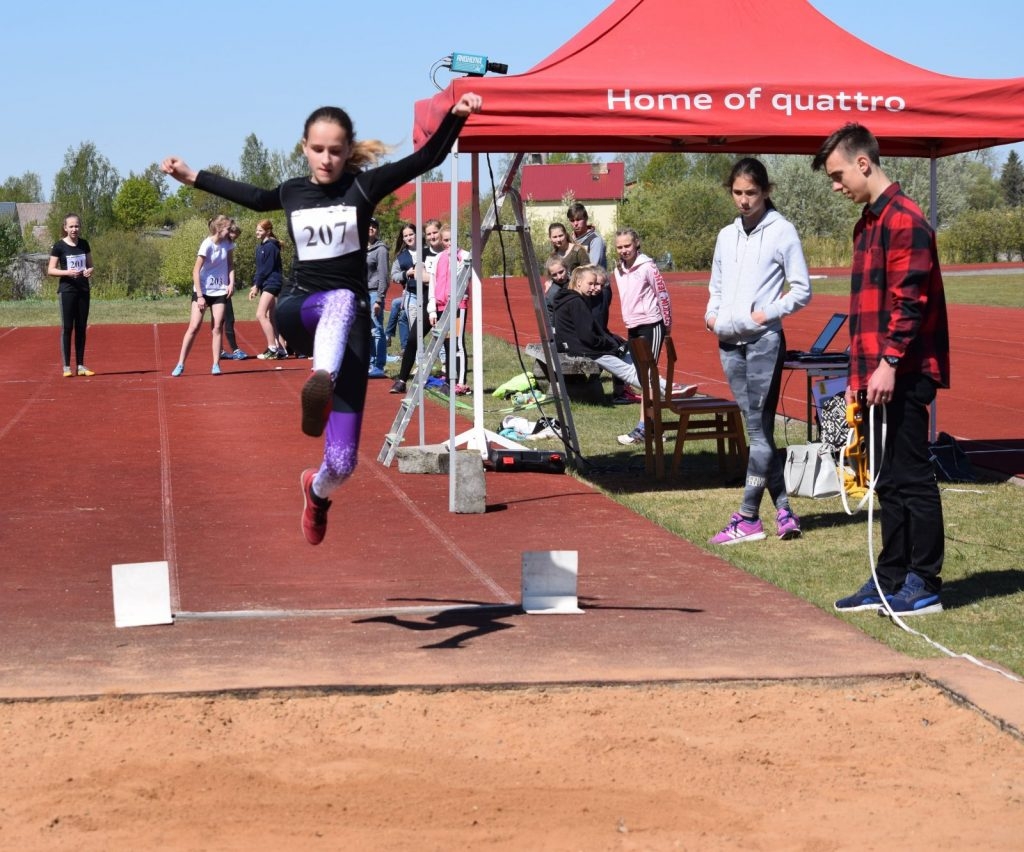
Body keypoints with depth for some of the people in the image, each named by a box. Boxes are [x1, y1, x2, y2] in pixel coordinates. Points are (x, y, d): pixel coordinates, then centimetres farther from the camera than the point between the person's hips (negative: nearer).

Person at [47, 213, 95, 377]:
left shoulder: (84, 244, 7)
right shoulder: (59, 246, -5)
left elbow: (90, 265, 16)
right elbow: (50, 270, -6)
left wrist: (90, 270, -7)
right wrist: (68, 272, -20)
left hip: (83, 290, 4)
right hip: (67, 291, -4)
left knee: (81, 328, 7)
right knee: (67, 327, -4)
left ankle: (80, 366, 12)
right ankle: (67, 367, 0)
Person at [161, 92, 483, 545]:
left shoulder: (363, 186, -1)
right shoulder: (291, 192, 8)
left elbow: (428, 157, -7)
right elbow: (252, 196, 30)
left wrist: (456, 115, -23)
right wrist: (192, 176, 37)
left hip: (350, 319, -1)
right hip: (297, 309, 1)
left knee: (342, 461, -6)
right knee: (340, 299, -40)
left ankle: (317, 490, 31)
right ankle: (319, 384, -68)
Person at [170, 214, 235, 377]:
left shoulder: (228, 244, -1)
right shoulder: (207, 245, -17)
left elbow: (230, 264, 13)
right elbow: (196, 271, -15)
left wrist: (231, 282, -4)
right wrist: (200, 296, -17)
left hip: (220, 291, 4)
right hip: (202, 290, -4)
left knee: (218, 327, -3)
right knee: (194, 327, -6)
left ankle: (216, 365, 3)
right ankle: (180, 364, 0)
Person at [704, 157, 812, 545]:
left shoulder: (782, 231, -2)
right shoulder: (726, 235, 16)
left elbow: (802, 290, -2)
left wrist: (770, 312, -13)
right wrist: (711, 313, 6)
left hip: (763, 340, -6)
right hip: (729, 341, 6)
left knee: (759, 428, -5)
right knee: (756, 427, 6)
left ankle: (748, 517, -3)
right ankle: (783, 511, 11)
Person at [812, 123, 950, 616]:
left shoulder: (903, 220, -12)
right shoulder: (868, 224, 18)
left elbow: (910, 300, -19)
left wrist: (889, 363, -22)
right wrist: (857, 373, 20)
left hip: (903, 376, -10)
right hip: (876, 376, 10)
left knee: (911, 477, -4)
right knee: (888, 480, 12)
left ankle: (924, 585, 2)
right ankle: (891, 579, 18)